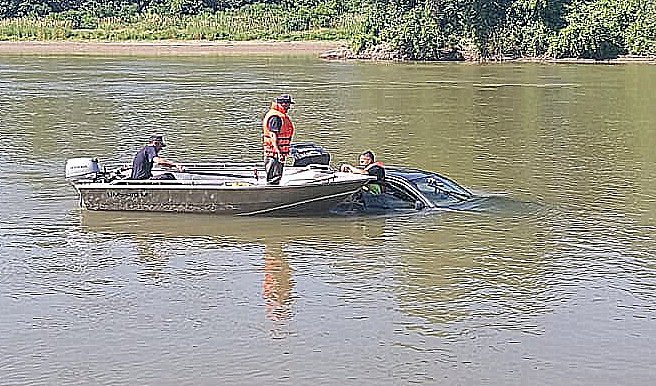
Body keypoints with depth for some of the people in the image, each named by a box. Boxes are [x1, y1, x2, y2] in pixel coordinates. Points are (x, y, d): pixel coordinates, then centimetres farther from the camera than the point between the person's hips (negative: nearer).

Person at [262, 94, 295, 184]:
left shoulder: (282, 116, 17)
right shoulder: (275, 117, -16)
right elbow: (273, 136, -23)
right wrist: (278, 152, -28)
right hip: (274, 153, -11)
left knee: (277, 176, 15)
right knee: (274, 178, -10)